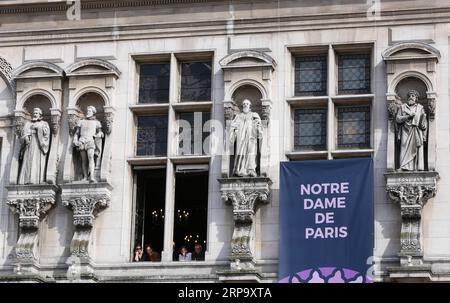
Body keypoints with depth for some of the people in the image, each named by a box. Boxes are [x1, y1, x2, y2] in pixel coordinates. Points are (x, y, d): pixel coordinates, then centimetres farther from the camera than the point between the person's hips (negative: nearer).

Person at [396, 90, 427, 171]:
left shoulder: (420, 108, 14)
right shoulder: (403, 107, 14)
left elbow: (424, 122, 10)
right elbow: (398, 118, 4)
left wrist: (424, 135, 1)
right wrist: (408, 116, -10)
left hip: (417, 133, 0)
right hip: (406, 132, 0)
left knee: (417, 151, -7)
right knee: (406, 150, -10)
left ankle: (418, 169, -10)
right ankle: (405, 168, -14)